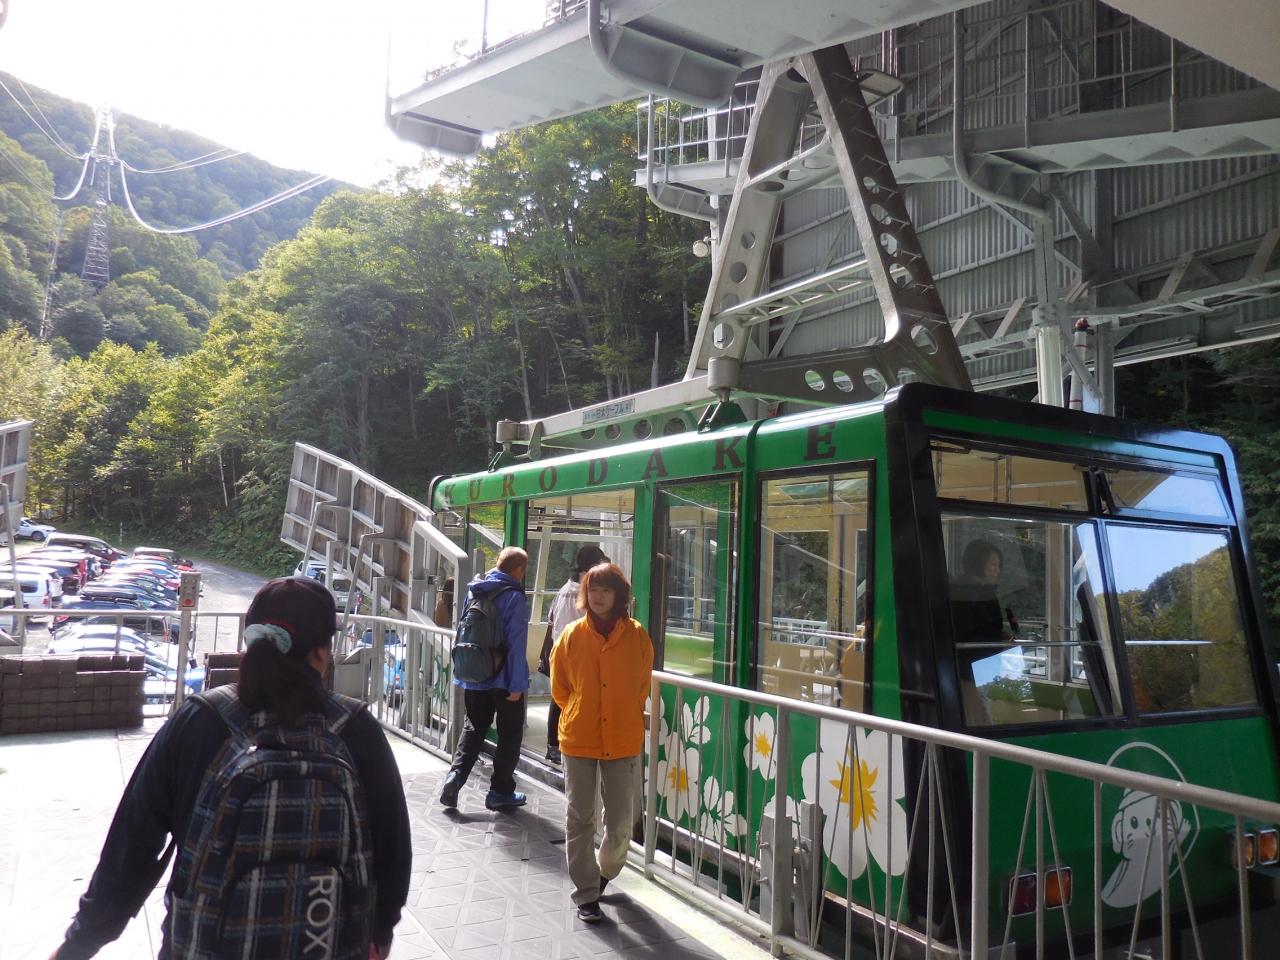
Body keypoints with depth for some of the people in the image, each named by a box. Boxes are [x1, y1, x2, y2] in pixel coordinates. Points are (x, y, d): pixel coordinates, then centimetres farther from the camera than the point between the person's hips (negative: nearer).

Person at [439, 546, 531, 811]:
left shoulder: (474, 590, 6)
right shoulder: (514, 597, -16)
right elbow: (516, 645, -19)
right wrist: (517, 684, -17)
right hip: (503, 679, -6)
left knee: (473, 729, 18)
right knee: (510, 734, 9)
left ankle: (454, 776, 1)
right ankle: (501, 791, 14)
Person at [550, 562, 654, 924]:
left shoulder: (637, 636, -5)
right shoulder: (572, 636, -4)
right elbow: (559, 686, 9)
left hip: (623, 741, 0)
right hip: (578, 740, 0)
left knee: (621, 821, 6)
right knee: (580, 819, 7)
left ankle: (605, 871, 35)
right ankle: (586, 894, 21)